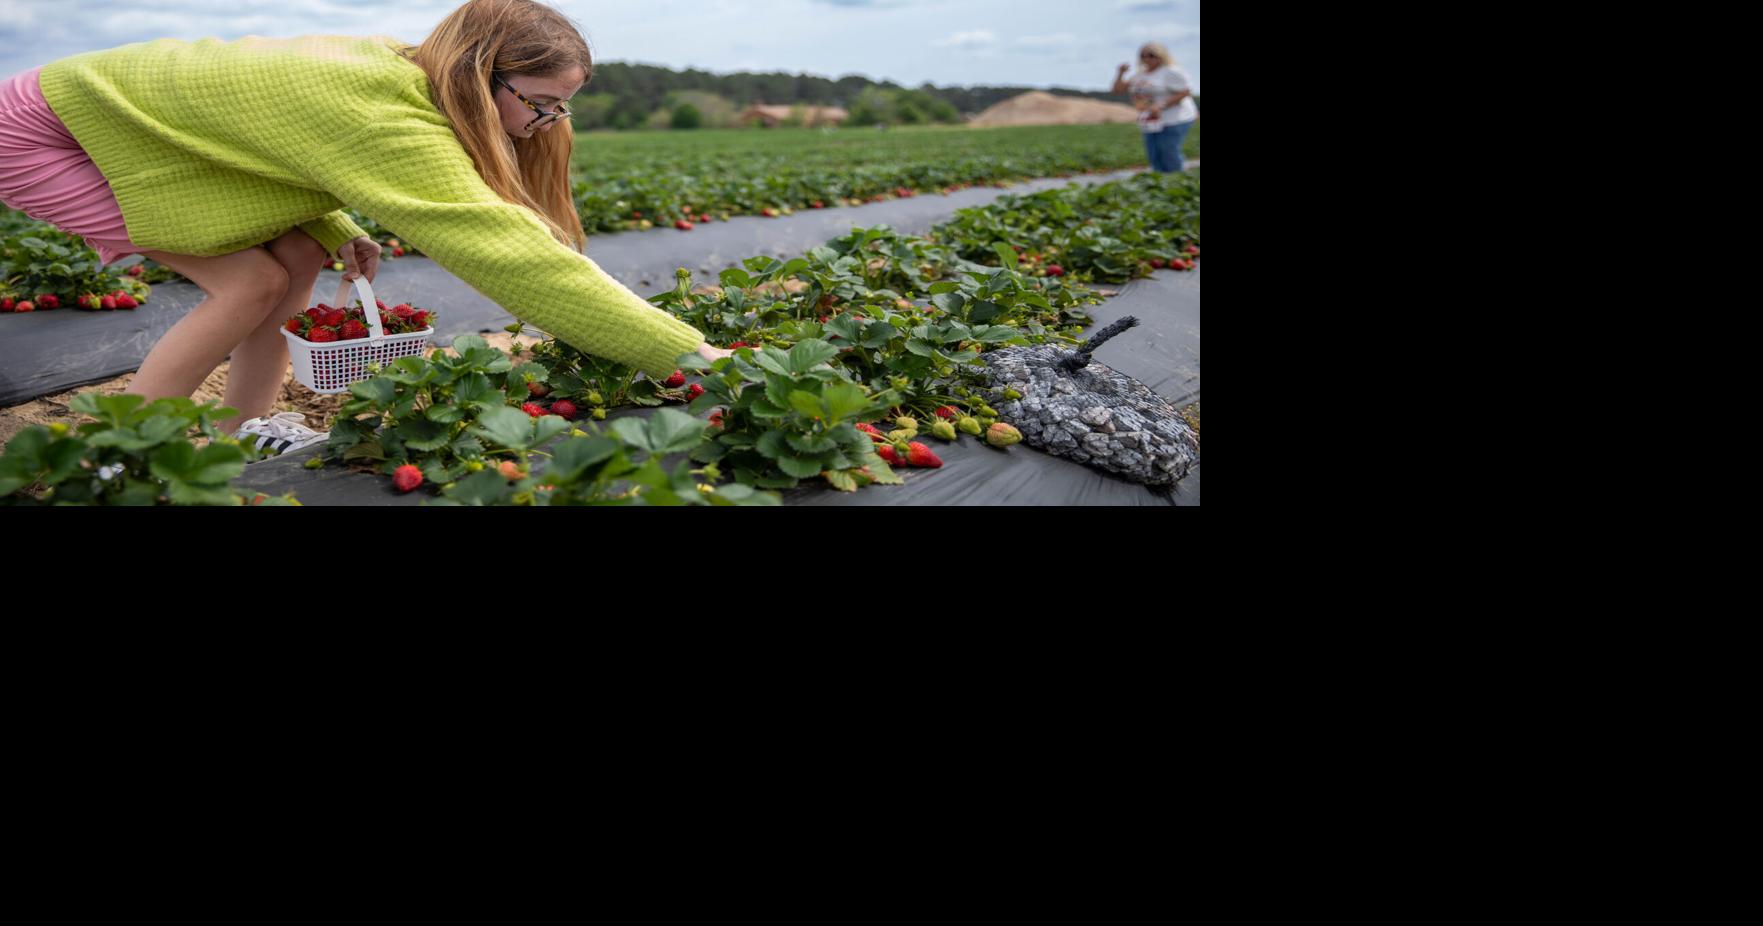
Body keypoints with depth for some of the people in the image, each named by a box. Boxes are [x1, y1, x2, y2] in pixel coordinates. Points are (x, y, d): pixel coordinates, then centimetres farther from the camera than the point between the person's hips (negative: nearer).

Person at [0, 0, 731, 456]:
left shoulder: (396, 69, -6)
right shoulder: (389, 120, -36)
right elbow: (511, 254, -42)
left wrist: (338, 232, -4)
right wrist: (687, 353, -42)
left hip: (122, 116, 8)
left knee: (301, 254, -2)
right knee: (253, 282, -16)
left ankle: (244, 430, 10)